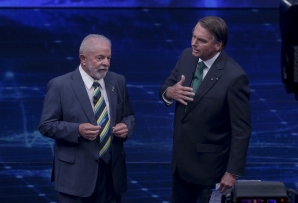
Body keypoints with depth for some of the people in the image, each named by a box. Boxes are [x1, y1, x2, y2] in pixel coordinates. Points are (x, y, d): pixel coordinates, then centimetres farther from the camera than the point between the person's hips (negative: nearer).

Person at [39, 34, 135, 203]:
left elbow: (129, 116, 15)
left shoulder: (118, 81, 6)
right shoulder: (60, 86, -7)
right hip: (76, 173, -4)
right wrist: (77, 130, -22)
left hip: (112, 170, 4)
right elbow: (46, 125, -8)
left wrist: (126, 126, -9)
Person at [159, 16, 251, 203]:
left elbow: (241, 129, -19)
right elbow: (166, 86, 11)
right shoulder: (187, 56, -4)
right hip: (181, 157, 7)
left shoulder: (234, 77, -23)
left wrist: (233, 172, -18)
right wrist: (169, 92, -15)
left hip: (211, 164, -7)